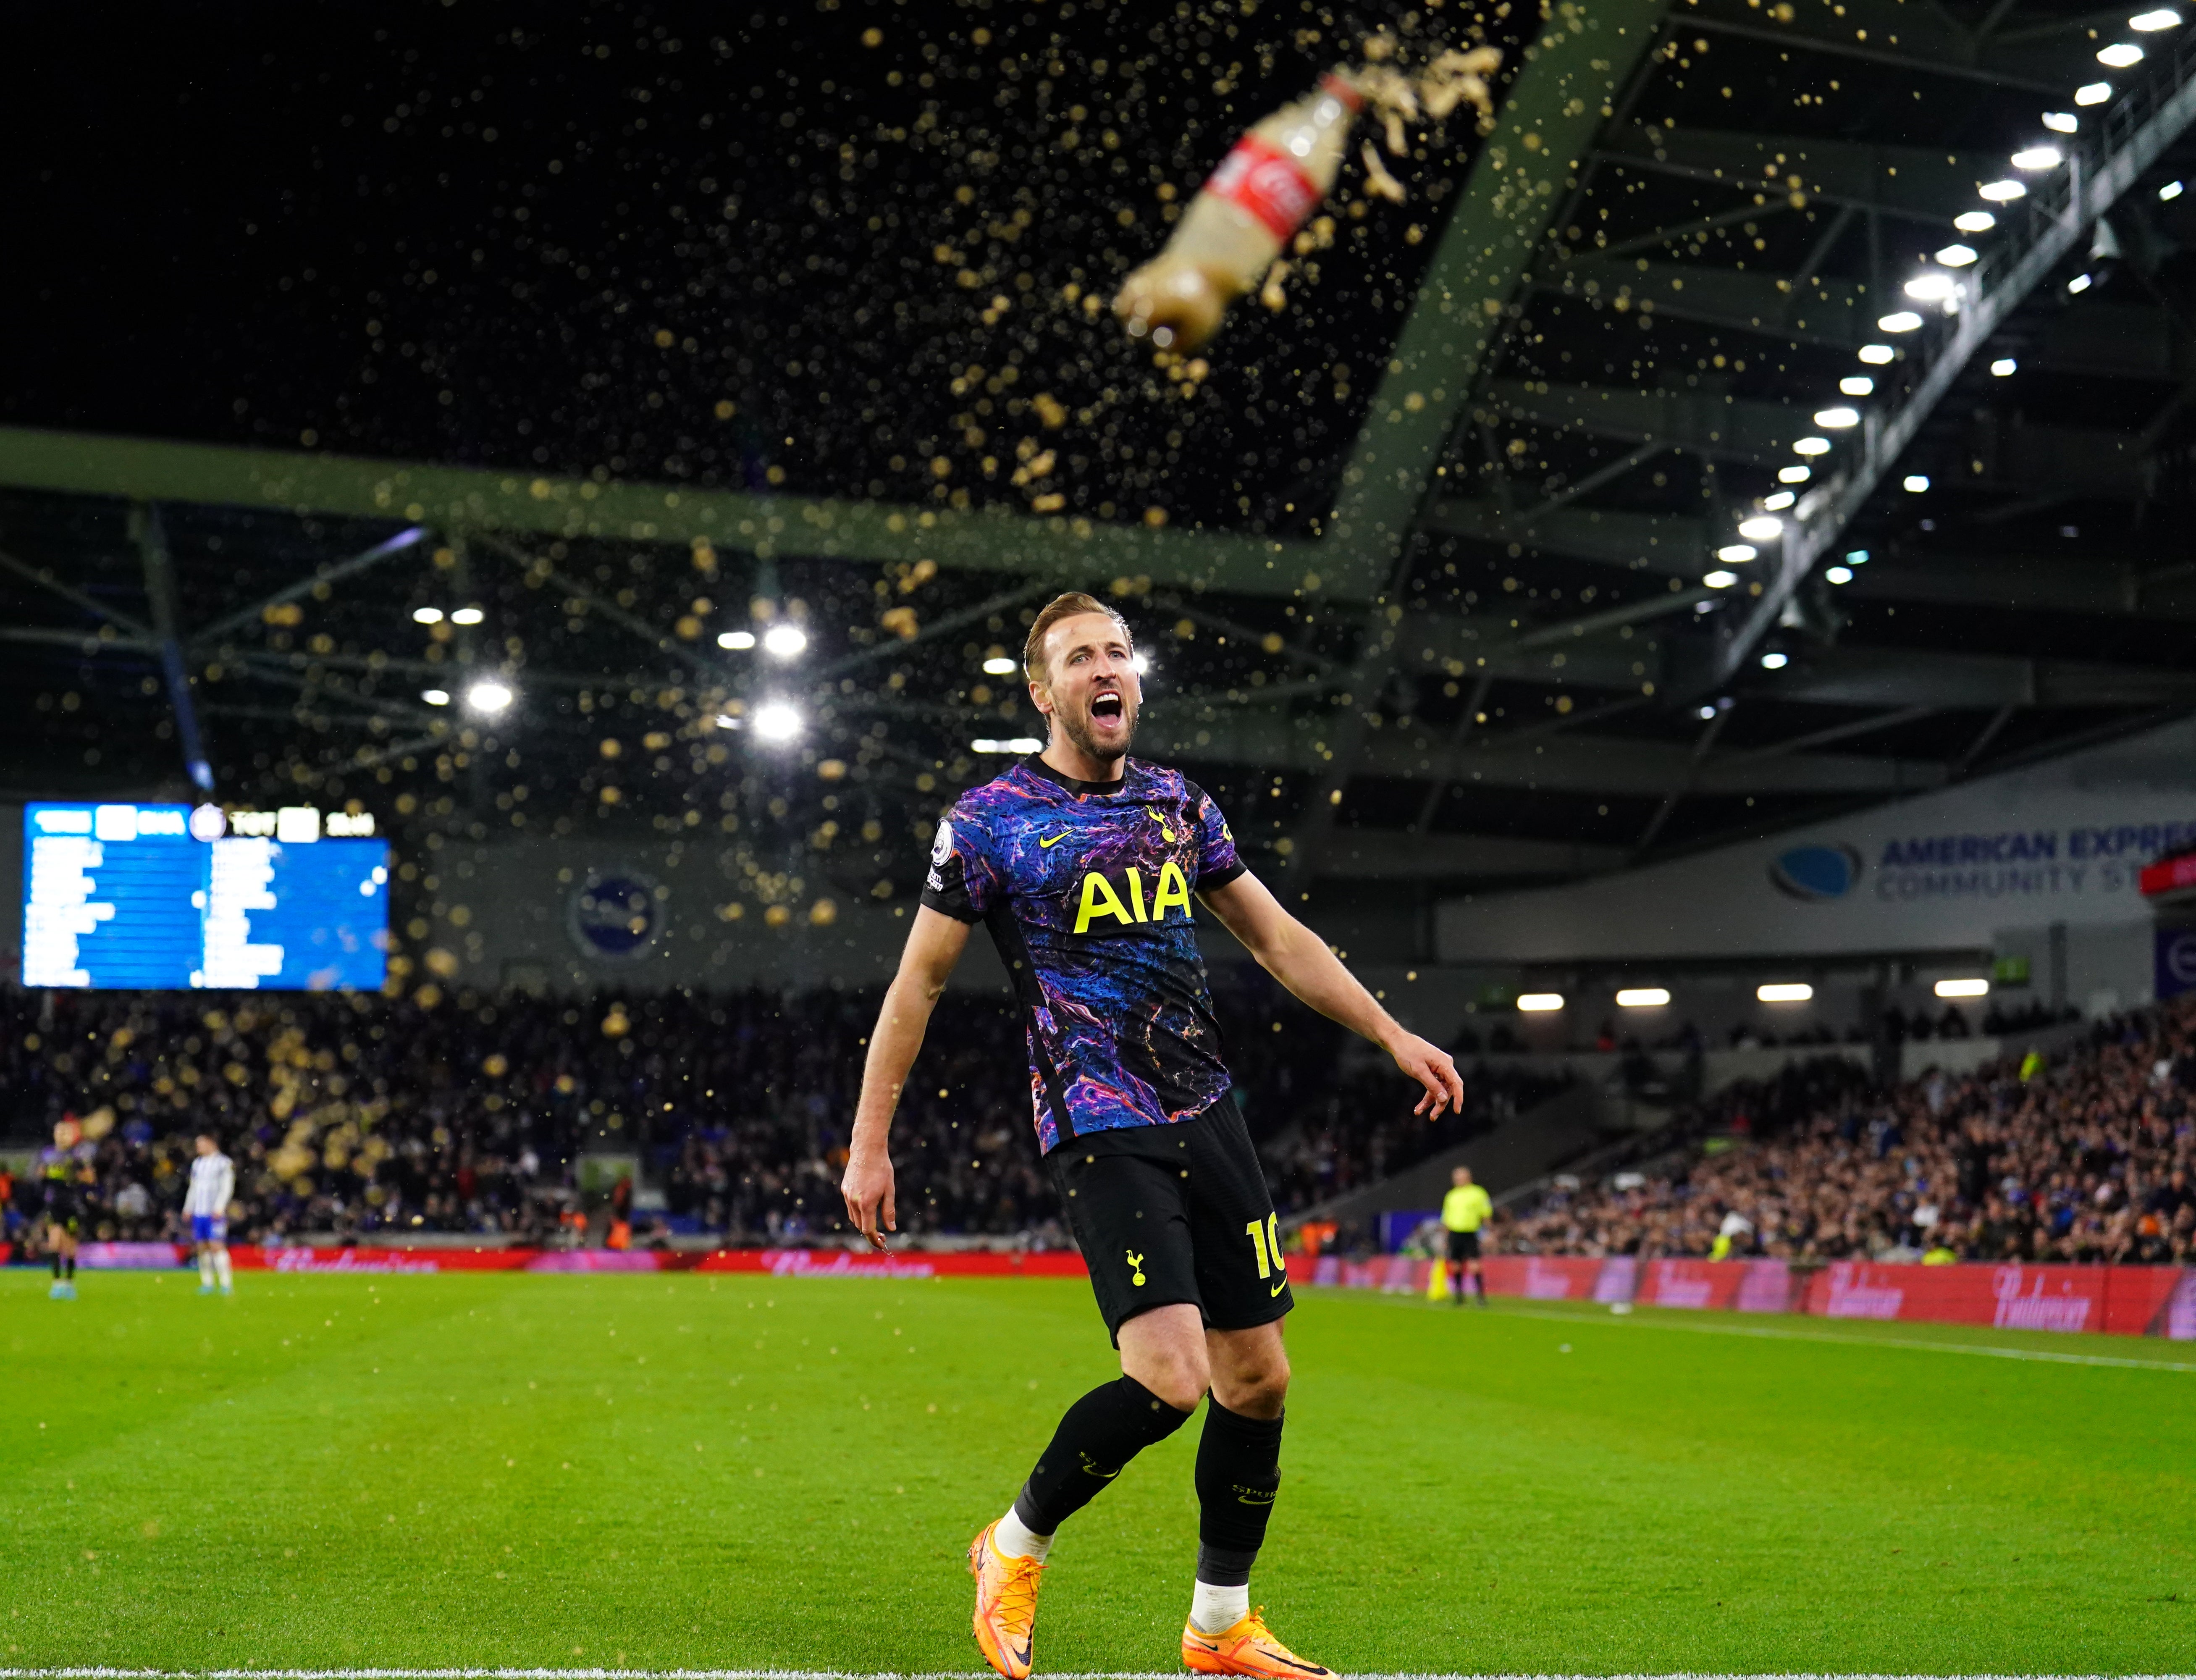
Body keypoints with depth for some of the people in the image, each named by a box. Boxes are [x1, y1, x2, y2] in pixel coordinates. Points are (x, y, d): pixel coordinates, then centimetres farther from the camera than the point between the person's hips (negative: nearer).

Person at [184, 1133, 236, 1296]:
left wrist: (219, 1209, -16)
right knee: (202, 1247, 5)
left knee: (216, 1246, -13)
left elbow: (227, 1188, -8)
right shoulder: (197, 1164, 17)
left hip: (215, 1213, -6)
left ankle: (226, 1283, -12)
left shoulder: (223, 1163, -4)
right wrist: (188, 1208, 16)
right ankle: (207, 1283, 11)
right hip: (199, 1213, 6)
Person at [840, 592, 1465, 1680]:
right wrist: (869, 1143, -1)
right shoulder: (989, 820, -3)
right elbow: (918, 983, 1)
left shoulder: (1179, 804, 12)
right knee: (1169, 1378, -20)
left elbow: (1275, 937, 20)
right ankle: (1015, 1549, 5)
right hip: (1099, 1130, -6)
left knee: (1258, 1380, 5)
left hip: (1206, 1116, 6)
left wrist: (1392, 1036, 14)